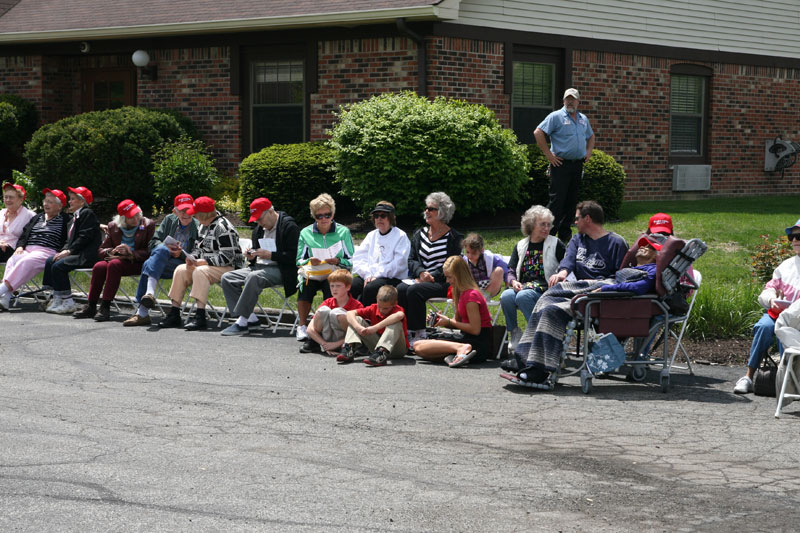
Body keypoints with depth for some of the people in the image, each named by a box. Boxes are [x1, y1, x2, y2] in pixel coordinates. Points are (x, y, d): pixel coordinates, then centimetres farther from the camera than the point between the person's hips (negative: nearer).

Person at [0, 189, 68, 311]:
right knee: (12, 260, -29)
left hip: (47, 252, -5)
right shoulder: (37, 218, 29)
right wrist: (20, 246, 5)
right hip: (28, 250, 5)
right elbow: (24, 234, 26)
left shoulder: (64, 221, 9)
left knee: (26, 262, -36)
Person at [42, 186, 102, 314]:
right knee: (50, 261, -4)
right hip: (76, 253, 10)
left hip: (87, 256, -10)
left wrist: (69, 251, -17)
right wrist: (64, 250, 1)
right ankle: (57, 298, -5)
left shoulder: (88, 214, -7)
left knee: (58, 265, -23)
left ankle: (68, 303, -17)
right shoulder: (74, 218, 23)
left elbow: (85, 237, -15)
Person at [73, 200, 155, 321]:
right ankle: (90, 307, -21)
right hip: (118, 259, 5)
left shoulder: (148, 225, 0)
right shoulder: (113, 226, 11)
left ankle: (105, 307, -34)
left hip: (137, 263, -4)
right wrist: (112, 252, -11)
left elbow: (150, 252, -7)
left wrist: (131, 253, -20)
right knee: (99, 266, -27)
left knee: (114, 264, -34)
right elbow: (101, 250, 12)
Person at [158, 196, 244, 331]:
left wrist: (200, 262, -20)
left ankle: (200, 317, -38)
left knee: (200, 272, -33)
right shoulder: (204, 226, 13)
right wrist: (192, 258, -2)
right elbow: (198, 248, 23)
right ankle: (174, 314, -8)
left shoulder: (223, 227, -17)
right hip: (206, 266, 9)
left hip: (229, 268, -9)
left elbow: (227, 257, -23)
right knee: (181, 270, -6)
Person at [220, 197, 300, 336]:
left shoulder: (289, 226, -7)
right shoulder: (259, 229, 18)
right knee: (227, 278, -7)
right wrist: (251, 256, 6)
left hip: (279, 270, -9)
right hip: (259, 267, 9)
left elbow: (294, 256, -15)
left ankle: (241, 323, -34)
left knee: (253, 277, -36)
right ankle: (251, 319, -14)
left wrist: (270, 255, -19)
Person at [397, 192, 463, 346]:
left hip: (442, 282, -5)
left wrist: (431, 277, -15)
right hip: (421, 279, 5)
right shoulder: (419, 234, 18)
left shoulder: (453, 237, 1)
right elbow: (411, 260, 13)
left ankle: (418, 333, -23)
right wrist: (422, 273, -8)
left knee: (414, 291, -31)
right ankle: (406, 330, -23)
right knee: (400, 289, -26)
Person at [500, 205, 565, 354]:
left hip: (545, 290, -4)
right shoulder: (521, 246, 19)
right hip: (523, 287, 4)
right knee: (506, 296, -29)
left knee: (523, 296, -34)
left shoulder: (556, 244, 8)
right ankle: (514, 333, -10)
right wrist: (513, 282, -6)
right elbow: (510, 271, 15)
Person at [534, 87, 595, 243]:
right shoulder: (556, 117, -5)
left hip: (578, 165, 6)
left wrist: (589, 152, 16)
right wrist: (548, 154, -13)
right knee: (557, 200, -9)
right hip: (561, 164, -6)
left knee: (571, 201, 9)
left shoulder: (583, 119, 16)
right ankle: (548, 234, -6)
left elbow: (591, 136, 33)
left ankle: (564, 234, 17)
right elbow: (538, 133, -11)